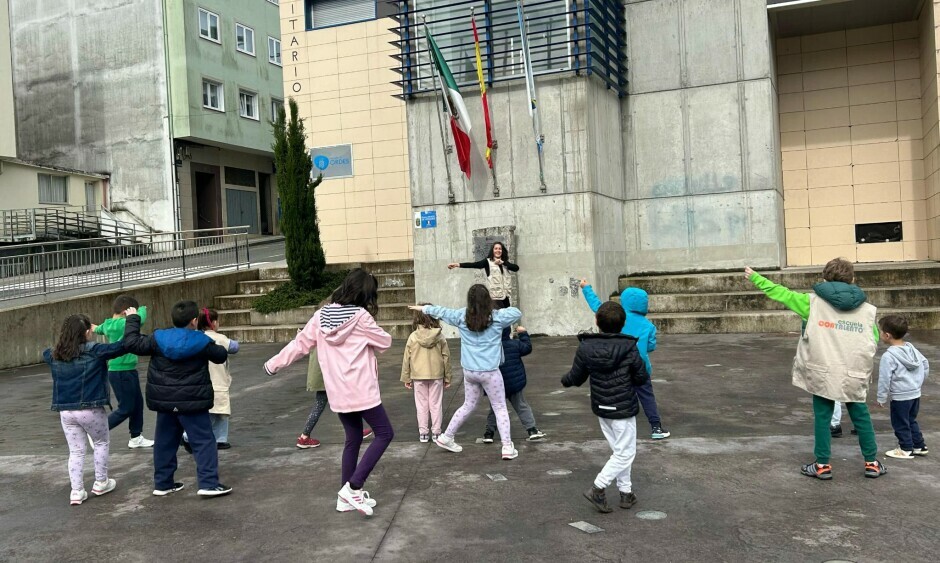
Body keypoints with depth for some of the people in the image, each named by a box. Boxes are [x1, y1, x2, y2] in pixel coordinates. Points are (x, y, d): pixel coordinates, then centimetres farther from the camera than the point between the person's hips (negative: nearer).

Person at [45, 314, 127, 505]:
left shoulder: (55, 355, 3)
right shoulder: (94, 351, -13)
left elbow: (45, 353, 28)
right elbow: (124, 345, -14)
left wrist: (64, 341, 27)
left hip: (65, 410, 4)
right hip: (90, 409, -4)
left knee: (76, 451, 14)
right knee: (102, 443, 18)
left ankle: (76, 491, 12)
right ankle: (101, 483, 24)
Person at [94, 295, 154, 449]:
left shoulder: (108, 324, 8)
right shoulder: (121, 324, -21)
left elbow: (100, 328, 31)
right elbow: (140, 319, -34)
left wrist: (96, 328, 57)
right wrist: (142, 309, -10)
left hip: (128, 370, 10)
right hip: (121, 372, -10)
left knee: (137, 403, 15)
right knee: (125, 409, -2)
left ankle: (136, 438, 24)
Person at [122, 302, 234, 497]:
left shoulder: (158, 338, -4)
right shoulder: (201, 341, -9)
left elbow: (132, 344, 3)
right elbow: (221, 356, 4)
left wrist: (132, 319, 15)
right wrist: (222, 348, 28)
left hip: (164, 401, 4)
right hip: (191, 402, -4)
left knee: (165, 442, 17)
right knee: (204, 441, 0)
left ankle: (162, 483, 24)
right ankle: (209, 483, -8)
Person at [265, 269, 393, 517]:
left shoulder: (321, 315, 4)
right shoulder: (361, 317, -13)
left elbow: (300, 343, 9)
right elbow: (385, 342, -1)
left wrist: (274, 364, 22)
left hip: (337, 392, 7)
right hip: (361, 390, -7)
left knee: (353, 439, 18)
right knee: (384, 433, 4)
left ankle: (347, 497, 22)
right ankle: (353, 487, -5)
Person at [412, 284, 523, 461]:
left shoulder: (462, 316, -1)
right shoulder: (496, 317, -10)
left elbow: (441, 311, 14)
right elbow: (517, 313, 4)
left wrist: (423, 308, 32)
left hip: (469, 371, 5)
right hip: (489, 372, -5)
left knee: (468, 405, 23)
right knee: (500, 408, 7)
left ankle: (446, 437, 32)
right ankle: (507, 447, 4)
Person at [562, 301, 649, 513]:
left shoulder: (586, 347, -9)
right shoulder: (629, 347, -16)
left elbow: (576, 378, 0)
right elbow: (642, 378, -7)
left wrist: (565, 380, 22)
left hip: (601, 408, 5)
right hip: (623, 409, -5)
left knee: (619, 450, 19)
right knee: (625, 453, 5)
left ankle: (626, 492, 23)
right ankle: (598, 488, -2)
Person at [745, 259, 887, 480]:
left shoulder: (813, 302, -3)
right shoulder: (867, 309, 2)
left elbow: (780, 293, 4)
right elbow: (874, 341, 10)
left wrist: (755, 278, 14)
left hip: (823, 373, -1)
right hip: (854, 375, 2)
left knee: (822, 417, 9)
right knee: (861, 417, 15)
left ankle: (823, 465, 14)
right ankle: (872, 463, 25)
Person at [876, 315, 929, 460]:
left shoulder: (888, 356, -21)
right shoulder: (911, 348, 2)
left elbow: (884, 379, -19)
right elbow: (925, 364, 13)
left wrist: (882, 398, -9)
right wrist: (918, 381, 23)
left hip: (900, 397, -8)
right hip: (916, 393, 8)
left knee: (900, 423, 8)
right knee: (911, 420, 23)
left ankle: (906, 449, 16)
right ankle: (919, 446, 30)